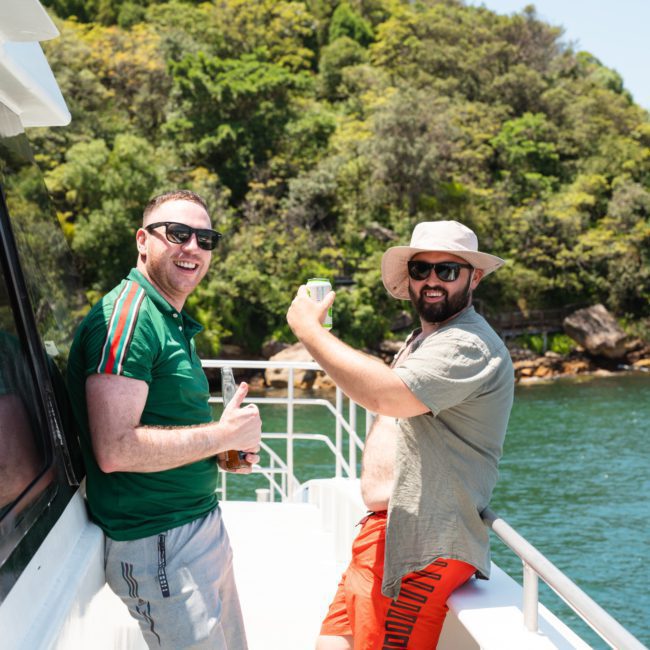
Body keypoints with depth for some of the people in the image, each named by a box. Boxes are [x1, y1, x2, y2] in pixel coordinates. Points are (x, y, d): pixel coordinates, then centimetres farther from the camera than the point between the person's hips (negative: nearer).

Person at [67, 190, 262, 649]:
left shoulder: (175, 323, 14)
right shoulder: (125, 318, -18)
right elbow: (115, 449, -26)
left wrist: (225, 453, 3)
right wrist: (224, 434, -18)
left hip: (202, 524, 10)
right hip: (159, 545, -10)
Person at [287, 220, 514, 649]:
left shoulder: (469, 347, -17)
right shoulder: (423, 339, 19)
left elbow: (385, 394, -30)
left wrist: (309, 328, -20)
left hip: (422, 549, -10)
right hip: (382, 530, 10)